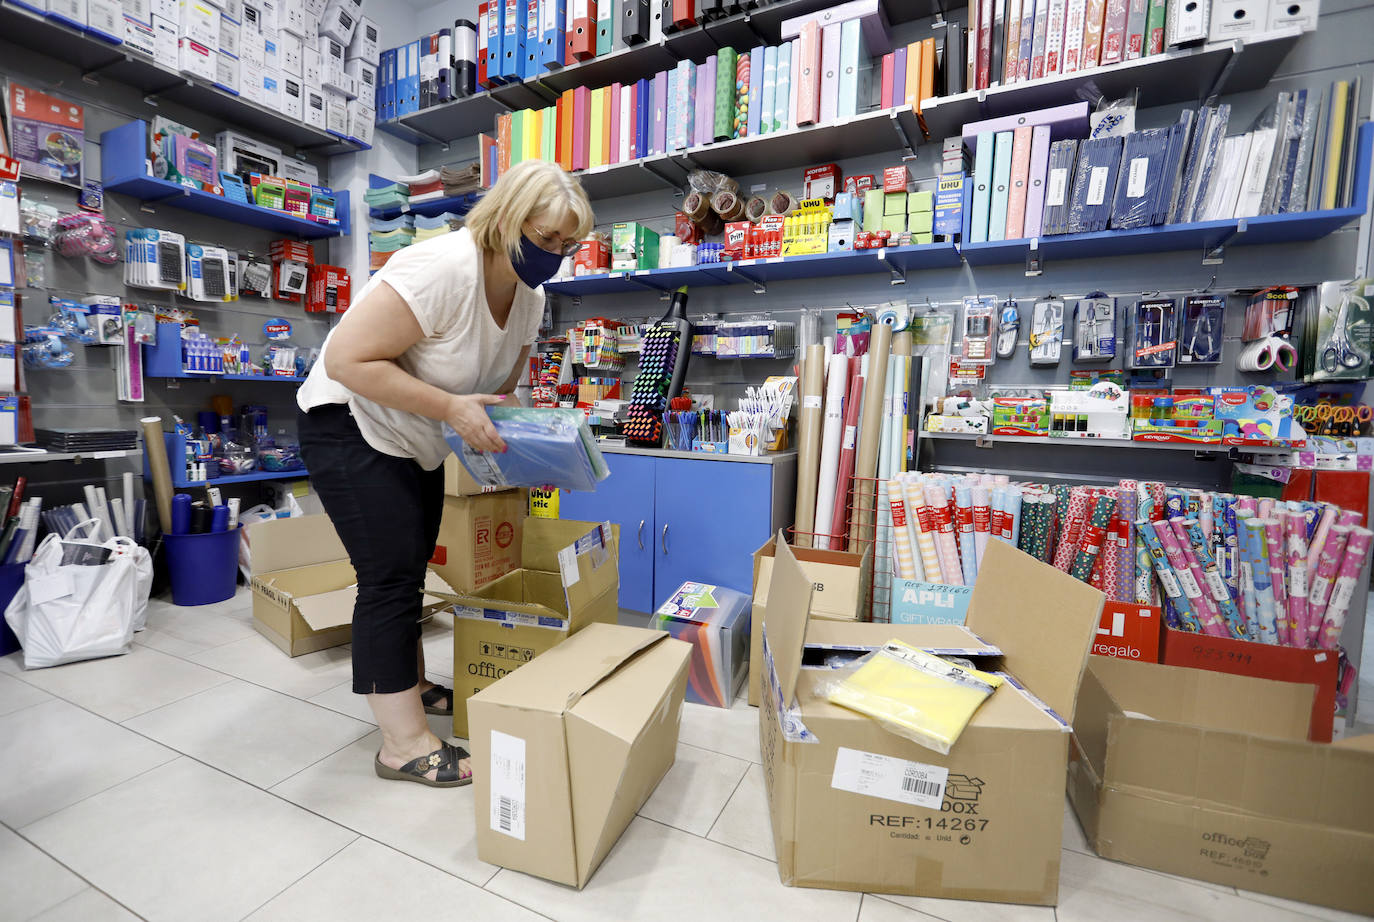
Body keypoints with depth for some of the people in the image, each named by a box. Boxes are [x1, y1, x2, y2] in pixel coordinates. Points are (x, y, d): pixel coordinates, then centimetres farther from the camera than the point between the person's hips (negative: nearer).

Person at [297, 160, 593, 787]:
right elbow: (346, 360, -30)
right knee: (391, 577, -8)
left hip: (416, 444, 8)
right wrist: (453, 409, -33)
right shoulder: (443, 268, -29)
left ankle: (411, 686, 34)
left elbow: (501, 385, 10)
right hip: (350, 427, -8)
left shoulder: (529, 296, -2)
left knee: (410, 569, 16)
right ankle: (403, 745, 5)